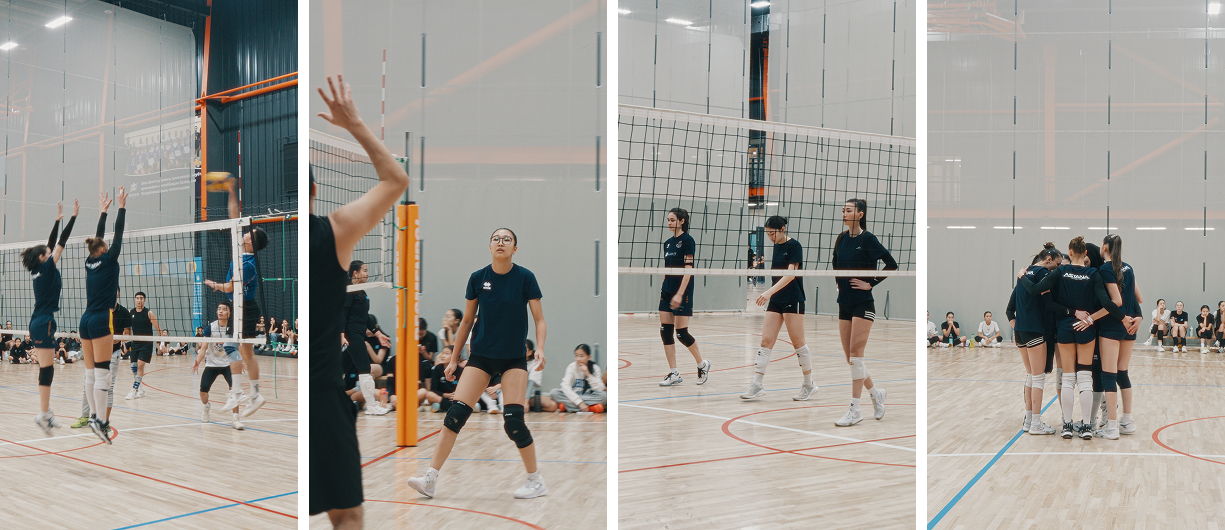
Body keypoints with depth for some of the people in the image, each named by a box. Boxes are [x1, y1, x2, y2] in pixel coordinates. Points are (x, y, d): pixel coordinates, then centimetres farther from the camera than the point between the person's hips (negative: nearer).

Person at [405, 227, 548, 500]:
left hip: (514, 358, -2)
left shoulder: (525, 277, -7)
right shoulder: (477, 278, 0)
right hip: (481, 356, 2)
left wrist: (540, 348, -23)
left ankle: (536, 481, 8)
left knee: (513, 420, -10)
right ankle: (430, 479, -3)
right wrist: (454, 358, 12)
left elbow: (539, 319, -5)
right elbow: (467, 320, 9)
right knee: (455, 414, -8)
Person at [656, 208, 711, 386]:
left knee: (681, 333, -6)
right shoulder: (668, 243, 13)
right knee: (665, 331, 2)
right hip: (667, 291, 8)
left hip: (682, 292, -8)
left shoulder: (687, 240, -9)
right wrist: (662, 288, 14)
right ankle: (674, 374, 8)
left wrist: (679, 294, -21)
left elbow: (688, 270, -15)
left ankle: (703, 364, 17)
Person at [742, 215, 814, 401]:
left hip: (793, 301, -7)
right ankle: (757, 385, -2)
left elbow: (791, 274, -21)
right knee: (766, 341, 0)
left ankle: (809, 384, 16)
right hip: (776, 301, 8)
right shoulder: (777, 246, 12)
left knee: (798, 343, 1)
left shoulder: (794, 246, -11)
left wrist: (769, 292, -30)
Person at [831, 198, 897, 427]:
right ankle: (876, 393, 31)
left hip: (863, 303, -7)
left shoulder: (867, 239, -10)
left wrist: (870, 283, -13)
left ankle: (855, 410, -2)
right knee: (850, 357, 9)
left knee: (855, 355, -8)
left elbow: (892, 264, -12)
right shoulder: (841, 239, 9)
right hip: (844, 303, 7)